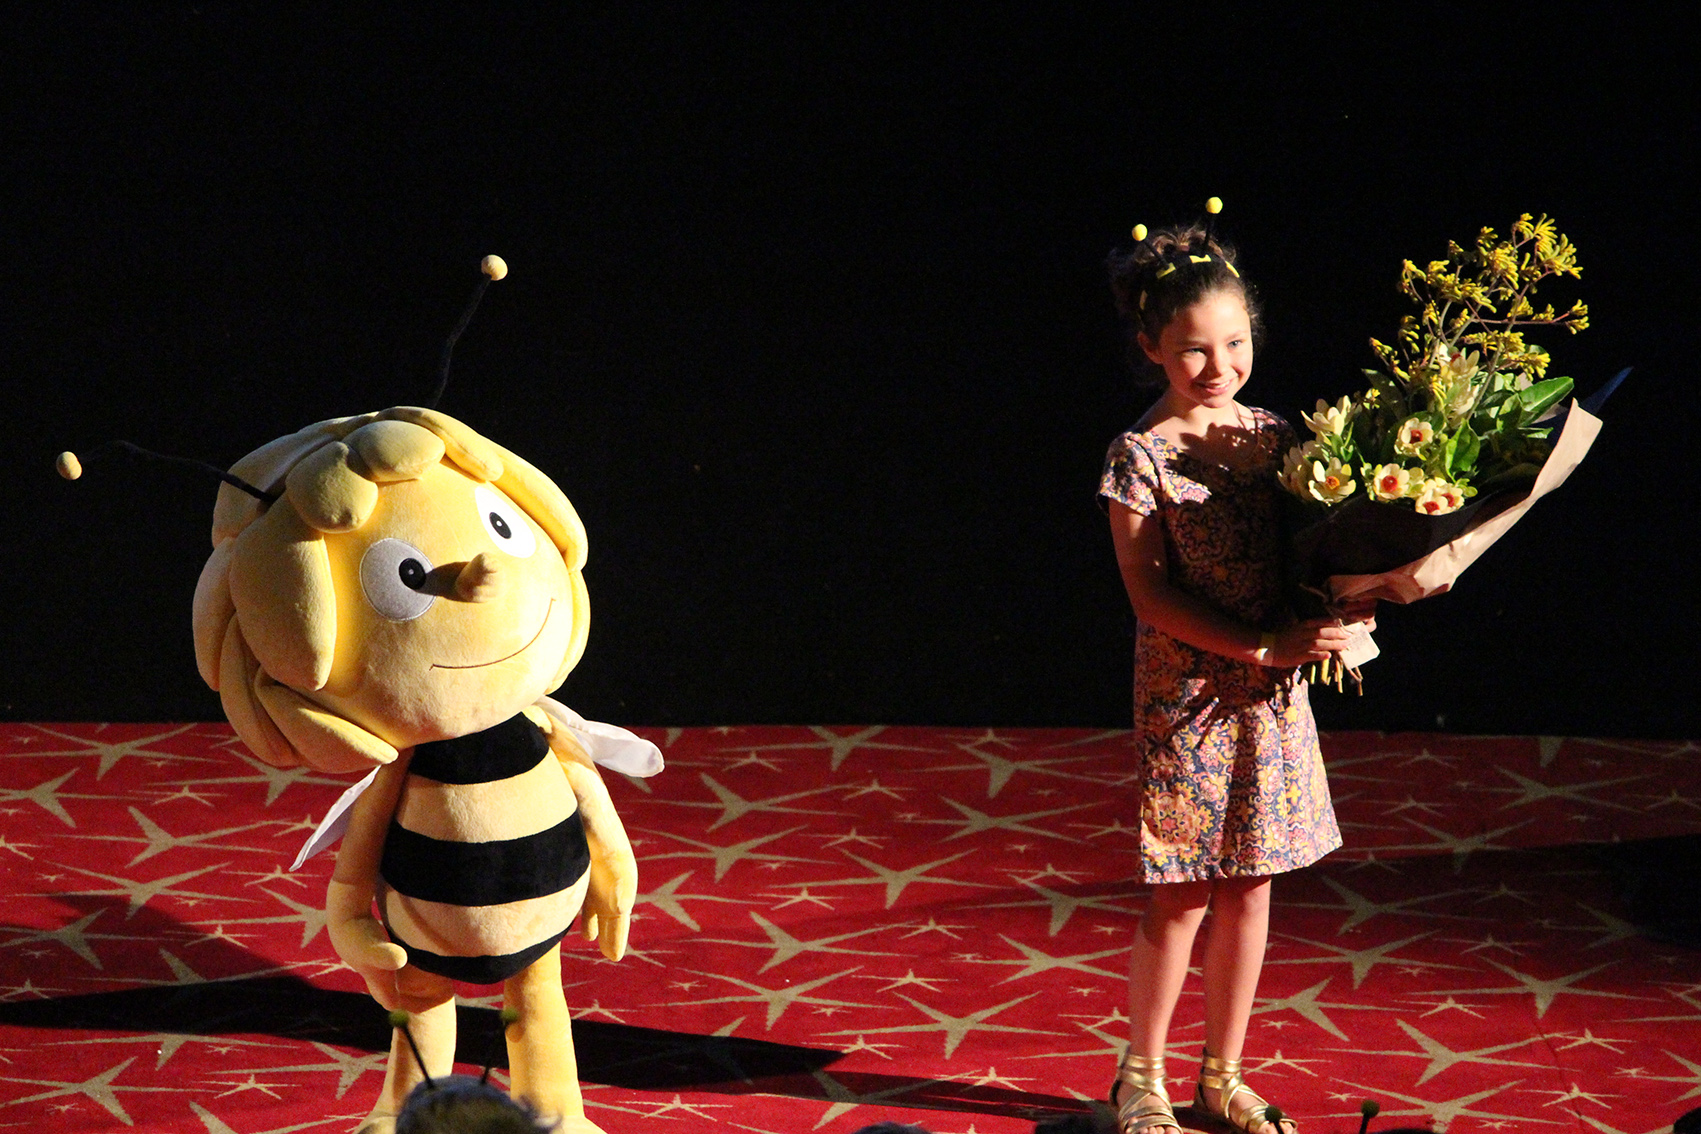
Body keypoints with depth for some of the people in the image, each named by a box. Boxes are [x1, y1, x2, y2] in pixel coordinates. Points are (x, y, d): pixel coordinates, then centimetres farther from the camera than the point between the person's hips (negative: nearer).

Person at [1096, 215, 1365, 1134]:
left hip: (1273, 695, 5)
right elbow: (1151, 592, -14)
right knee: (1182, 895, 0)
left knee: (1249, 884, 10)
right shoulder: (1141, 456, -11)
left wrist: (1336, 617, -10)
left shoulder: (1272, 436, 4)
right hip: (1187, 692, -5)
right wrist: (1262, 646, -20)